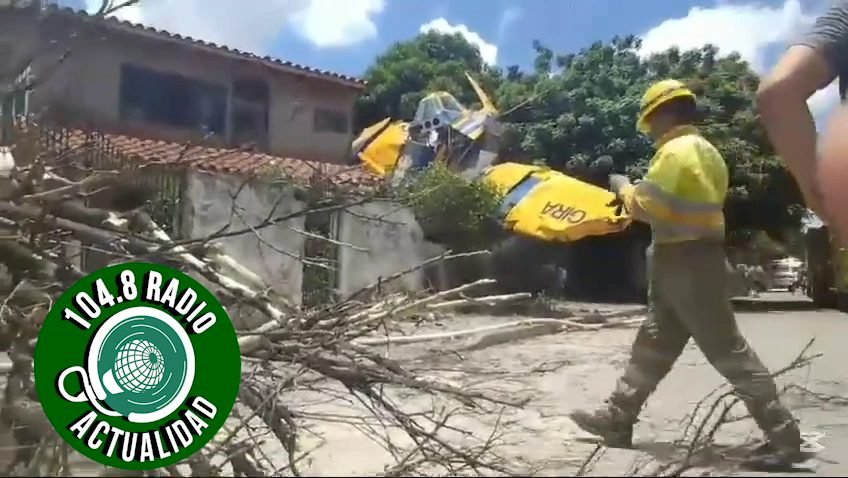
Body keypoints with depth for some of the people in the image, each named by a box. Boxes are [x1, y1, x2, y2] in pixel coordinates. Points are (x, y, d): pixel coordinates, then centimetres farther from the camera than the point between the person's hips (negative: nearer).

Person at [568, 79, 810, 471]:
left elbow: (647, 206, -19)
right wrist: (638, 193, 12)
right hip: (694, 259, 11)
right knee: (653, 346, 13)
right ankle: (617, 419, 22)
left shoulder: (677, 150, -15)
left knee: (728, 350, -5)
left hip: (687, 262, -11)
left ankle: (783, 435, 3)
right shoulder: (704, 150, 18)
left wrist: (623, 187, 0)